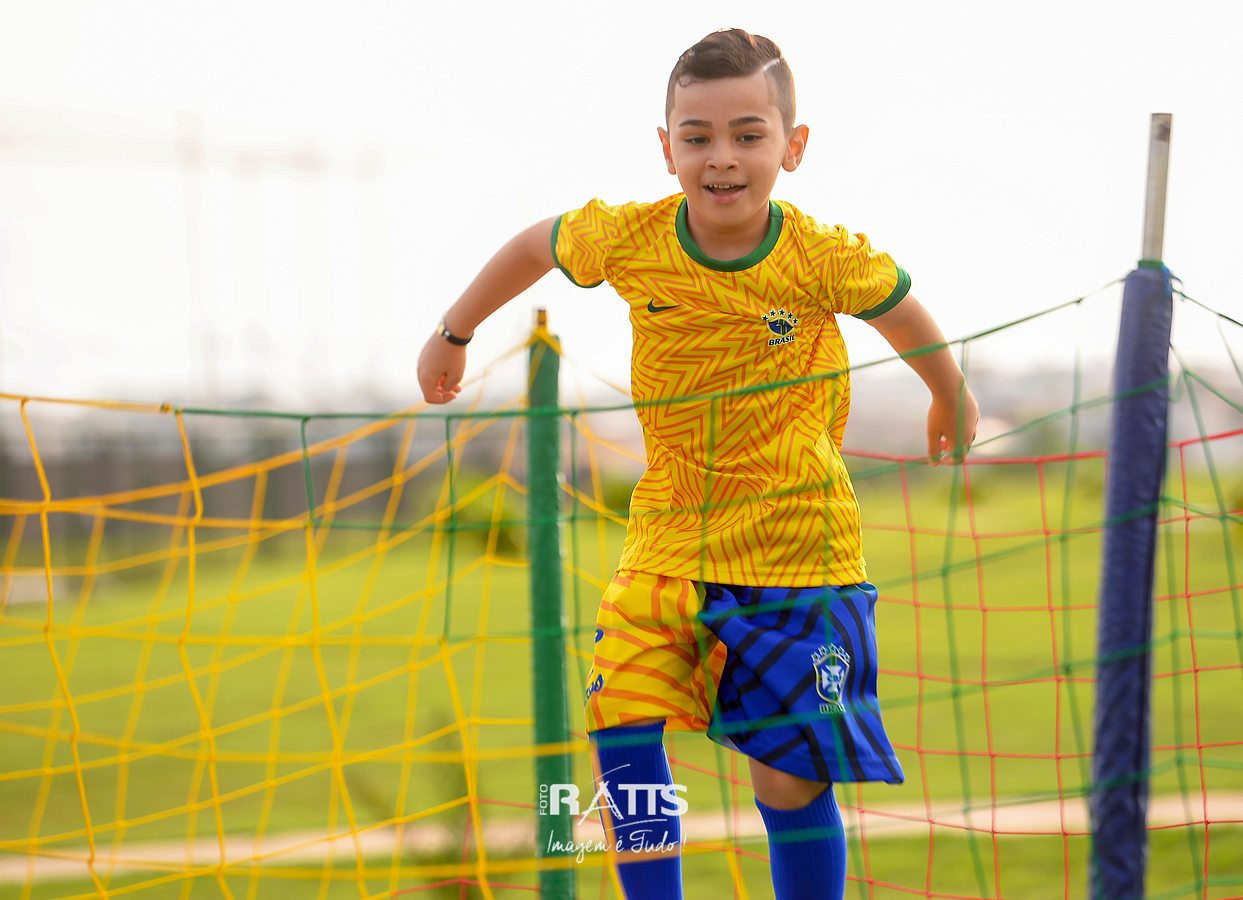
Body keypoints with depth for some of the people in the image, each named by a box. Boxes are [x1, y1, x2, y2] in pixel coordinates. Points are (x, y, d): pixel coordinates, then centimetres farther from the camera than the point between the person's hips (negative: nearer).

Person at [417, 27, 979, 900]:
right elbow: (536, 245, 14)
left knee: (791, 776, -3)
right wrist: (454, 333, 26)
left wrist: (954, 402, 24)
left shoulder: (824, 260, -14)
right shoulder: (628, 240, -8)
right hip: (668, 542, 3)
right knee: (621, 729, -13)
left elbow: (905, 312, 7)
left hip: (795, 552, -2)